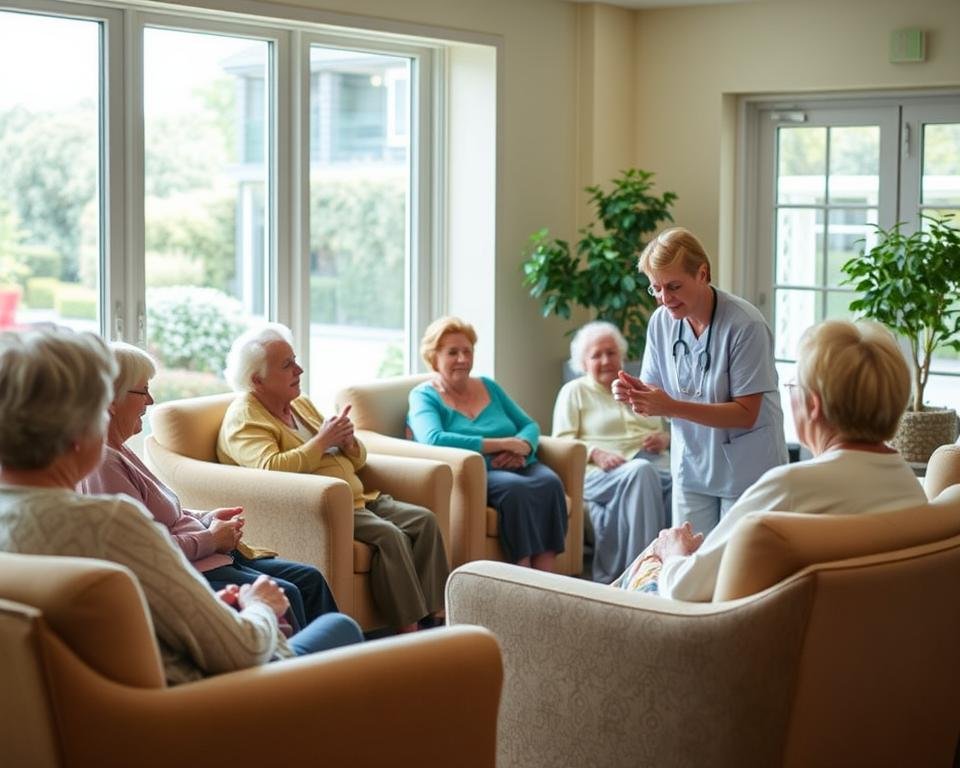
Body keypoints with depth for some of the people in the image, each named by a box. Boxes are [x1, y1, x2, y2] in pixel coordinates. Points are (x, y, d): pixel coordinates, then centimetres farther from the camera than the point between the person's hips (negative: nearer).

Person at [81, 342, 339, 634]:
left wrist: (206, 519, 10)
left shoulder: (115, 453, 15)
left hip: (203, 556, 11)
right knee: (282, 596, -22)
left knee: (309, 579, 3)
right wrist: (211, 538, -13)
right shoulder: (101, 463, -20)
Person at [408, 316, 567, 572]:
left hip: (515, 466, 5)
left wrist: (521, 448, -9)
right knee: (515, 487, -35)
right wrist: (503, 443, -16)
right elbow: (434, 439, -17)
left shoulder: (488, 386, 22)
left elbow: (530, 426, 17)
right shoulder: (424, 396, 4)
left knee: (549, 482, -28)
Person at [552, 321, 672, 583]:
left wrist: (665, 439, 4)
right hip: (603, 473, -3)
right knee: (640, 470, -40)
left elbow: (668, 430, 30)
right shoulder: (574, 391, 17)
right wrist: (596, 453, -14)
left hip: (655, 463, 4)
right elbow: (562, 441, 5)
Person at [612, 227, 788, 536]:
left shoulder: (745, 325, -19)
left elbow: (746, 414, -18)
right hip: (691, 468, 5)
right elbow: (660, 396, 5)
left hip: (746, 472, -4)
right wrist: (636, 393, -19)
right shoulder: (661, 321, -2)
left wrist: (673, 407, -28)